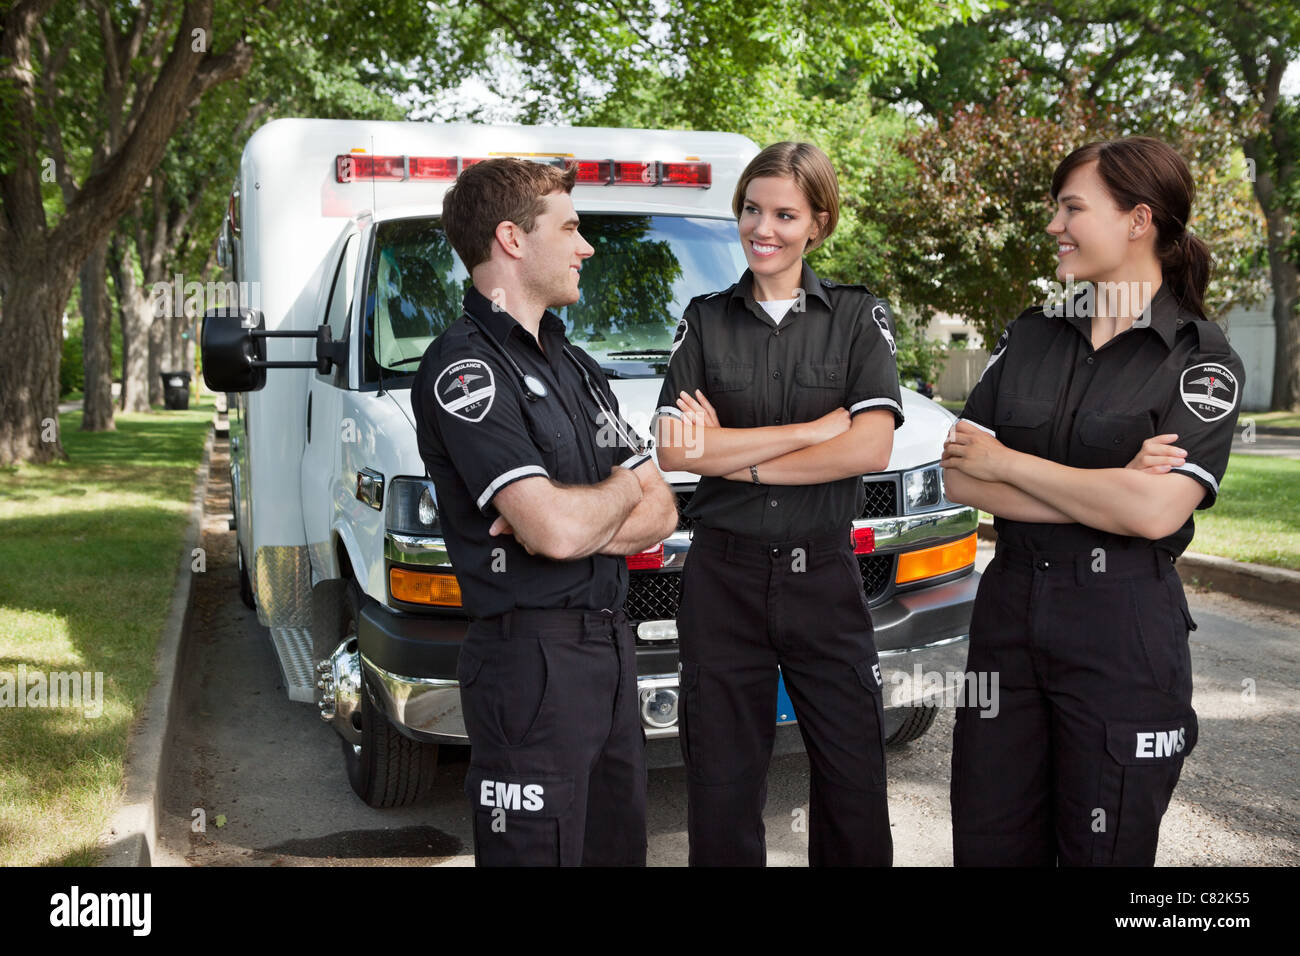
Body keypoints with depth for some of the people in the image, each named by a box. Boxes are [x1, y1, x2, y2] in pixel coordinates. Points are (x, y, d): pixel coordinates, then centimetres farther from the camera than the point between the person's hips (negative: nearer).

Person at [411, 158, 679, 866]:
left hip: (611, 645, 8)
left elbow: (661, 512, 11)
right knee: (539, 851, 2)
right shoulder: (463, 368, -13)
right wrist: (620, 490, -1)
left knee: (619, 846, 17)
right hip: (532, 658, -8)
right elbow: (557, 530, -24)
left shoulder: (575, 366, 16)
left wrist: (577, 521, -10)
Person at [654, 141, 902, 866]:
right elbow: (675, 450, -8)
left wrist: (732, 456, -11)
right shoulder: (705, 320, 6)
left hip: (826, 575, -1)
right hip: (723, 577, 1)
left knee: (856, 790, 5)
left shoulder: (859, 316, 3)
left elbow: (871, 448, -11)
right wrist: (817, 428, -12)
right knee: (722, 791, 9)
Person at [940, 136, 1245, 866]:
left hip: (1125, 630, -4)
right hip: (1011, 607, 5)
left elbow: (1155, 512, -21)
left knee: (1105, 849, 9)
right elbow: (959, 478, -1)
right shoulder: (1029, 337, 7)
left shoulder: (1204, 360, -6)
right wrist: (1106, 493, -13)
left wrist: (1004, 460, -12)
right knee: (987, 843, 12)